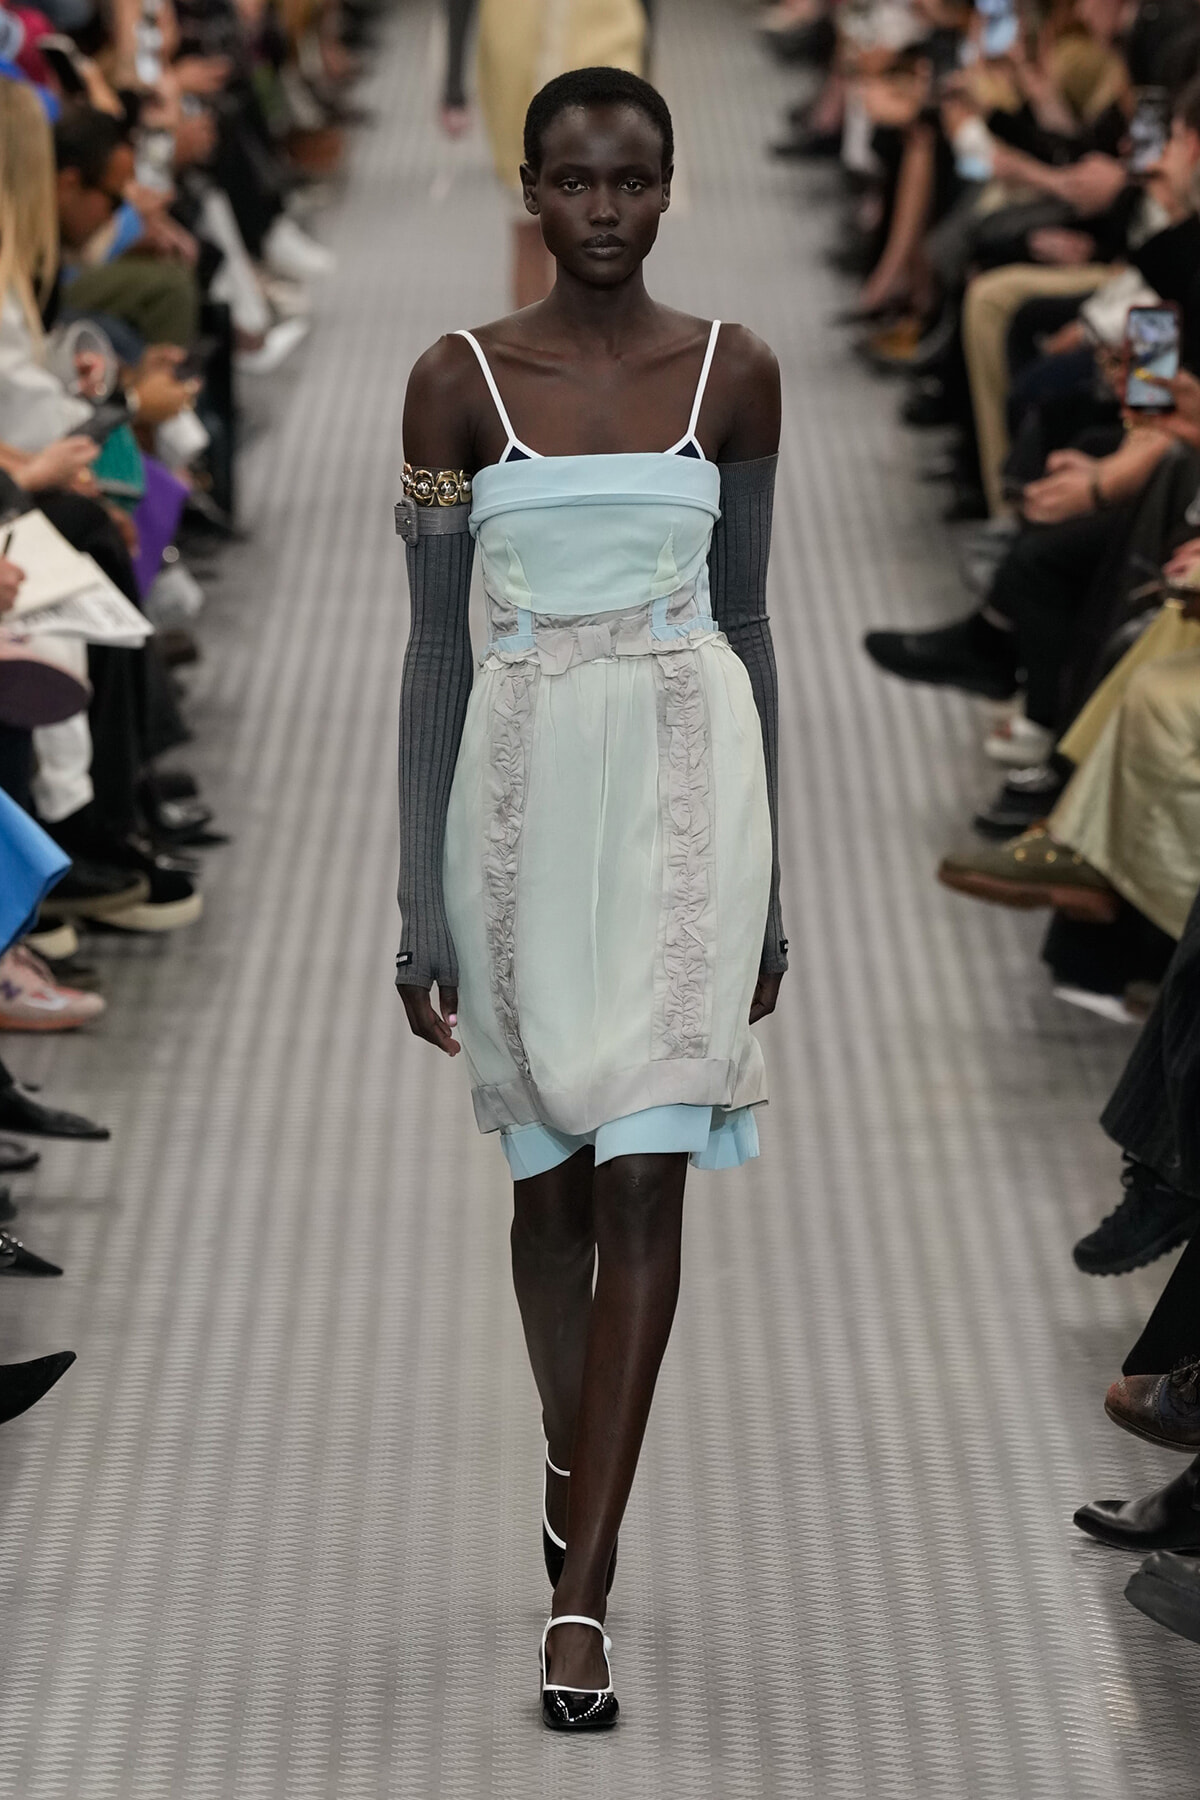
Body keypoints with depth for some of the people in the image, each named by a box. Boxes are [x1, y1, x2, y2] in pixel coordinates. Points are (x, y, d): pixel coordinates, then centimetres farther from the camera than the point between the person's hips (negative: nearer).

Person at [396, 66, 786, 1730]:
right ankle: (581, 1478, 38)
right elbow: (434, 650, 2)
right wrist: (421, 908, -1)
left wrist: (770, 885, 10)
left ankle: (579, 1597, -8)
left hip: (686, 782, 0)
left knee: (646, 1182, -9)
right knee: (555, 1176, 14)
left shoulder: (733, 374, 4)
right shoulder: (459, 382, 0)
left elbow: (749, 624, 10)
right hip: (526, 785, 1)